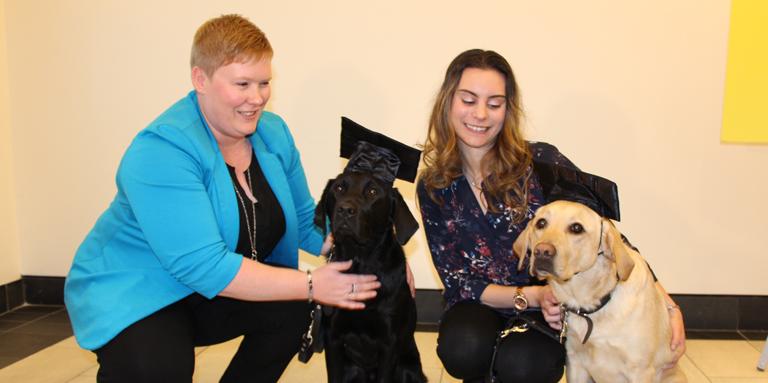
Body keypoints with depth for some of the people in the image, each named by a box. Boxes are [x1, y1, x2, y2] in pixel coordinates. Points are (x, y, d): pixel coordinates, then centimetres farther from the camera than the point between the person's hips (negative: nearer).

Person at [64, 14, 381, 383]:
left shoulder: (273, 133, -4)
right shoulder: (161, 152, -27)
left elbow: (305, 220, 2)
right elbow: (204, 266, -32)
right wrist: (311, 285, -32)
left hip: (212, 293, 7)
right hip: (134, 295, -6)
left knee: (294, 307, -16)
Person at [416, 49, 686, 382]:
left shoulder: (540, 162, -13)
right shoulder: (433, 188, -6)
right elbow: (458, 281, -6)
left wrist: (666, 306, -18)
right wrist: (531, 295, -21)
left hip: (550, 315, -1)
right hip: (482, 308, 1)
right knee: (463, 348, -32)